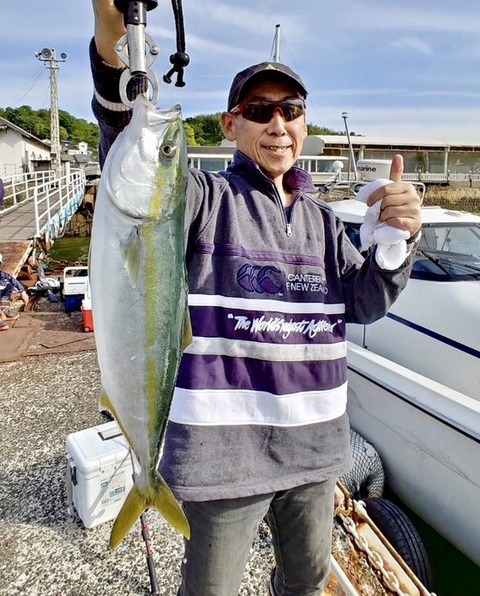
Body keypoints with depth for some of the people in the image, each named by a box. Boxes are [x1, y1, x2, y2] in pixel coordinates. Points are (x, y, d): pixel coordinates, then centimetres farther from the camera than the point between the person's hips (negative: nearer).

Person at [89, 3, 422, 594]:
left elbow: (364, 303, 3)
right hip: (223, 449, -4)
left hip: (314, 447, 5)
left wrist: (399, 239, -15)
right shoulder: (208, 198, -8)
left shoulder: (320, 218, 9)